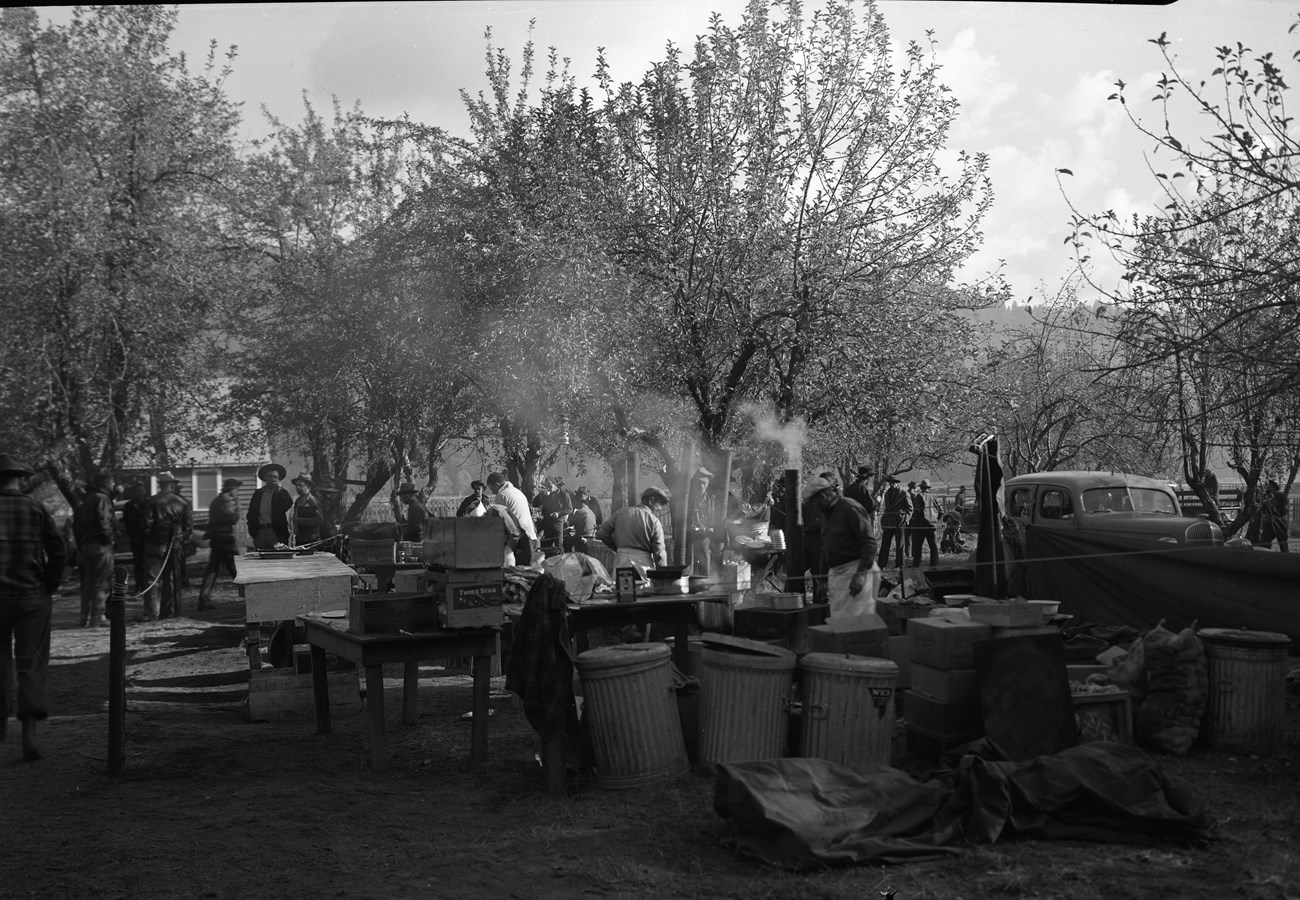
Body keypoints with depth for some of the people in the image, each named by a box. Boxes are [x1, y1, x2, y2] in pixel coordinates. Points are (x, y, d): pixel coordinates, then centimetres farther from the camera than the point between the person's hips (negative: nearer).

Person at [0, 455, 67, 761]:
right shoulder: (37, 510, -2)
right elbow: (59, 552, -8)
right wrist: (51, 586, 3)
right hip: (33, 597, -1)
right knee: (32, 664, 1)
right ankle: (29, 731, -11)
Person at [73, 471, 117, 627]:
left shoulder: (87, 500, 18)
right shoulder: (102, 499, -11)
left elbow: (77, 522, 18)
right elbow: (104, 522, -22)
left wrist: (80, 545, 17)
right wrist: (110, 538, -11)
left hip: (86, 544, 9)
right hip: (101, 544, -9)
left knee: (88, 582, 12)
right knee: (102, 582, -5)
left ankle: (85, 617, 14)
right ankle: (98, 617, -7)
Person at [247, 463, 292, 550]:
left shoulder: (281, 493, 8)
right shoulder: (258, 493, 16)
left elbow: (289, 504, -12)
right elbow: (251, 513, 15)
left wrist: (279, 490, -15)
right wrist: (251, 530, 5)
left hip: (276, 533, -3)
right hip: (260, 532, 3)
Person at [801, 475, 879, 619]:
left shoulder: (850, 509, -13)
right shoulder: (825, 513, 16)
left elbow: (869, 542, -17)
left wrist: (861, 574, -23)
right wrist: (826, 579, 23)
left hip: (856, 571, -9)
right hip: (835, 573, 9)